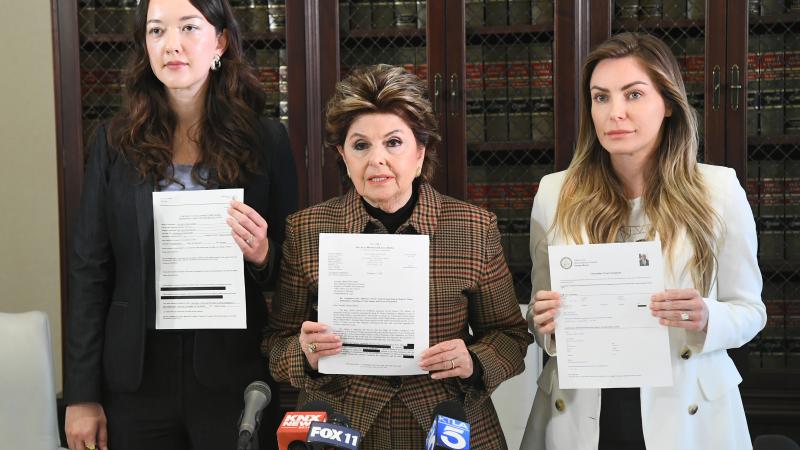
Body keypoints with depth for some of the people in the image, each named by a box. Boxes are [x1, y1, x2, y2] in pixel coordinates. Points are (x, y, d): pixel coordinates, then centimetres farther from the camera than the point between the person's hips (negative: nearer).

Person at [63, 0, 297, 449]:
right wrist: (82, 395, -1)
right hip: (137, 377, 1)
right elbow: (90, 270, 2)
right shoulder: (116, 142, 2)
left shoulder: (266, 139, -1)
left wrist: (262, 256, -18)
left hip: (235, 376, -1)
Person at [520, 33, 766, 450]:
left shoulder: (719, 189, -6)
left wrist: (706, 319, -19)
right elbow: (541, 316, 7)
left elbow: (748, 309, 2)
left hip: (686, 416, -1)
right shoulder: (554, 193, -3)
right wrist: (544, 323, -15)